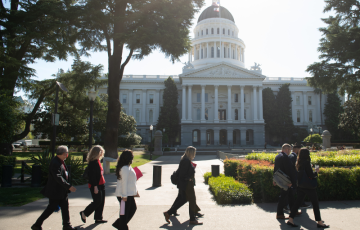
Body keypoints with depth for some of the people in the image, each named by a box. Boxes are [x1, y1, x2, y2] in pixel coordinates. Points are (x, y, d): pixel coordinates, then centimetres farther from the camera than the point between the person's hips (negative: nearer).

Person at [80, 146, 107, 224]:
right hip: (95, 186, -9)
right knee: (98, 201, -5)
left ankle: (98, 218, 18)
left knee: (101, 202, 10)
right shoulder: (92, 162, -16)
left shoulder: (97, 161, 13)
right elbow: (92, 176, -20)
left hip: (101, 185, 9)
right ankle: (84, 213, 13)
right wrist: (95, 186, -21)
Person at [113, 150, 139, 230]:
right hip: (124, 195, -10)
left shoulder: (128, 167, 12)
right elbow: (124, 182, -23)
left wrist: (135, 191, 21)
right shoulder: (125, 168, -21)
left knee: (133, 208, 18)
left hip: (130, 194, 10)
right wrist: (124, 196, -22)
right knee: (124, 212, 3)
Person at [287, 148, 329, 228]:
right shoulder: (307, 163, -18)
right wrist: (316, 172, -1)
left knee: (298, 201, 10)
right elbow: (311, 175, -20)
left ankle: (291, 219, 9)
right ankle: (319, 222, 17)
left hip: (300, 186, 7)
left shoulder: (298, 163, 4)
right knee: (315, 203, 7)